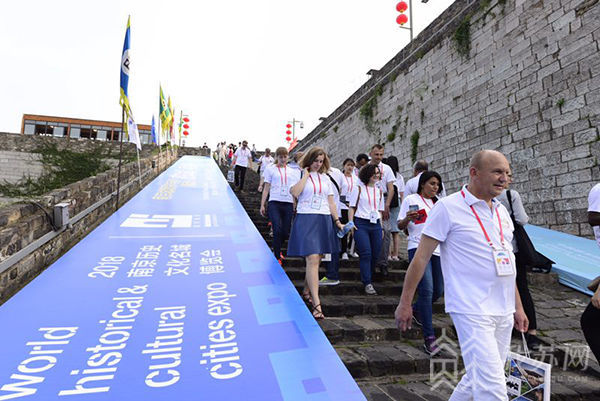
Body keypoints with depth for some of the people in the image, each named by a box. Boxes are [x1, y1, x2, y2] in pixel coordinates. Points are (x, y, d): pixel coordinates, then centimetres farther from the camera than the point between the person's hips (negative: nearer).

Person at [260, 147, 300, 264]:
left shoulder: (292, 171, 17)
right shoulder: (271, 169, 10)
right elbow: (266, 188, 8)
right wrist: (262, 205, 2)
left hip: (288, 203, 3)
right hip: (274, 203, -3)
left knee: (285, 232, 4)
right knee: (277, 230, -15)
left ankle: (277, 249, 32)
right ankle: (277, 256, -2)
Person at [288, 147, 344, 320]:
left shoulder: (326, 179, 18)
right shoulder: (300, 176, 4)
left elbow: (331, 203, 18)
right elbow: (294, 192, -17)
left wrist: (338, 222, 12)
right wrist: (305, 175, -7)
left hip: (324, 220, 5)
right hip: (306, 219, -5)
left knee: (316, 259, 9)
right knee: (312, 260, -14)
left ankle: (306, 291, 29)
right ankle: (316, 304, -14)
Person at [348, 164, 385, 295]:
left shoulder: (379, 191, 17)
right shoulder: (358, 188, 5)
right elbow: (352, 207, 3)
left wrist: (380, 225, 12)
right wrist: (350, 223, -7)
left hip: (376, 224, 5)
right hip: (361, 223, -5)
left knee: (375, 254, 1)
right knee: (366, 253, -13)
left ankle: (367, 278, 18)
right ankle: (367, 283, -8)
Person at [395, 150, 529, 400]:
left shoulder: (501, 211, 12)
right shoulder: (448, 207, -10)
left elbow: (506, 263, 19)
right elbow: (421, 257, -10)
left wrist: (518, 307, 19)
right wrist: (405, 303, -9)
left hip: (504, 313, 8)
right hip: (471, 312, -7)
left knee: (478, 379, 17)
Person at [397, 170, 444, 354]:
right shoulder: (411, 199, 3)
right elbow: (400, 225, 0)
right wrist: (407, 218, -20)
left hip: (437, 249, 7)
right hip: (418, 248, -7)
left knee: (438, 291, 7)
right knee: (427, 289, -17)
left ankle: (416, 311, 37)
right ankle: (429, 337, -13)